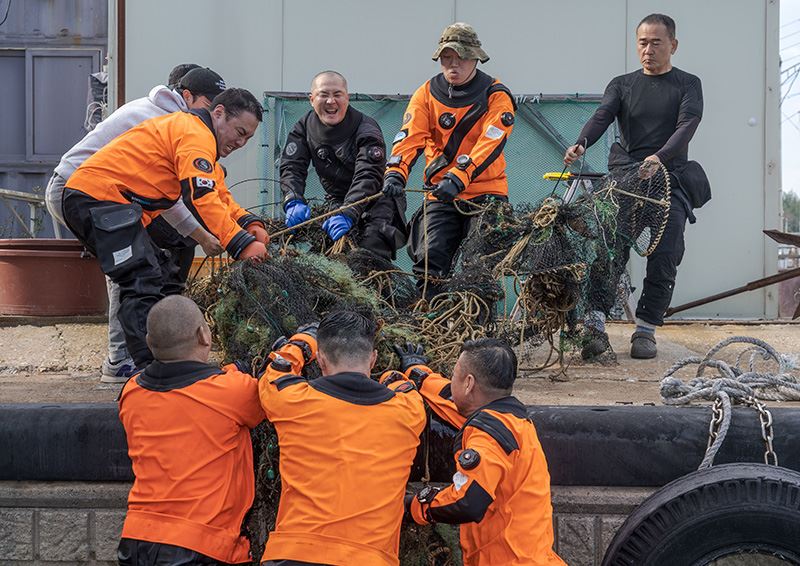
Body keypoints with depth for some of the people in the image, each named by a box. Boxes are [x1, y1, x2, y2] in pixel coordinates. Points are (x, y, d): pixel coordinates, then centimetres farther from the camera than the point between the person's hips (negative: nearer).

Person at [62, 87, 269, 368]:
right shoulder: (196, 134, -10)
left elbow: (219, 195, 22)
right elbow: (202, 198, -21)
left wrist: (248, 224, 4)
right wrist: (242, 244, -22)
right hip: (99, 197, -11)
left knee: (159, 277, 16)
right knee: (144, 283, -19)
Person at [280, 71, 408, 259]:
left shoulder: (367, 130, -20)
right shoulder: (304, 127, -4)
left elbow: (368, 178, -33)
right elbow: (291, 167, -13)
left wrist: (347, 215, -50)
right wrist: (294, 202, -35)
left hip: (376, 203, -5)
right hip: (337, 203, 5)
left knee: (372, 253, -26)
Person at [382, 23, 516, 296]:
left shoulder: (496, 96, -4)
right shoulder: (427, 94, 5)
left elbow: (489, 145, -18)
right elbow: (410, 136, -7)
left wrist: (458, 177, -33)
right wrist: (395, 173, -26)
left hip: (486, 194, -2)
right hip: (440, 195, 2)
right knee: (429, 259, -9)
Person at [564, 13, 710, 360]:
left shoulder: (687, 85, 10)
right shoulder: (622, 85, 16)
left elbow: (687, 125, -7)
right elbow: (602, 116, -2)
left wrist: (660, 157, -28)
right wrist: (581, 144, -25)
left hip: (670, 180, -1)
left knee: (664, 258, -8)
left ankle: (645, 330, -1)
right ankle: (595, 324, -19)